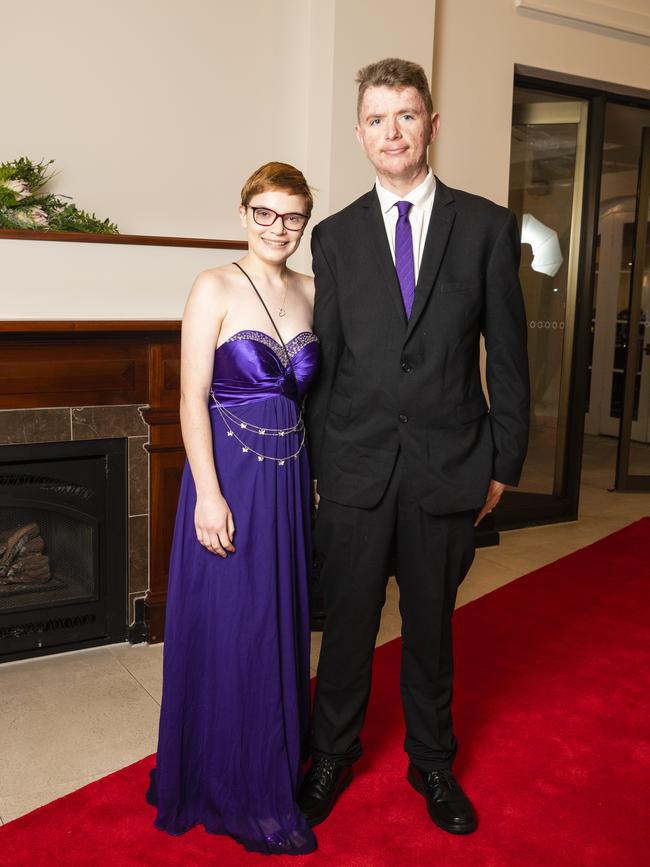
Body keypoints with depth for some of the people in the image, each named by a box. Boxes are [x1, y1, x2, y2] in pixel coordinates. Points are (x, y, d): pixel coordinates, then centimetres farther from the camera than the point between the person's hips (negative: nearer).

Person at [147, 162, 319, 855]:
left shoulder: (310, 293, 8)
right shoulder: (215, 288, -7)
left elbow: (312, 392, 12)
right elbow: (192, 397, -11)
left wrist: (319, 474, 6)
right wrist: (209, 494, -17)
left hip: (291, 478, 5)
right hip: (230, 474, -5)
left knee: (282, 622, 16)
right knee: (229, 629, 4)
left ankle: (279, 765, 36)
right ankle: (238, 793, 22)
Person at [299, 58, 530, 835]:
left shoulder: (486, 225, 1)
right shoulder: (335, 235, 5)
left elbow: (507, 355, 2)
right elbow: (323, 359, 4)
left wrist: (504, 464, 0)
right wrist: (316, 463, 2)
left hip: (449, 469, 0)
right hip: (355, 469, 1)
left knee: (431, 625, 15)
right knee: (347, 623, 12)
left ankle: (432, 762, 36)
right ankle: (332, 756, 34)